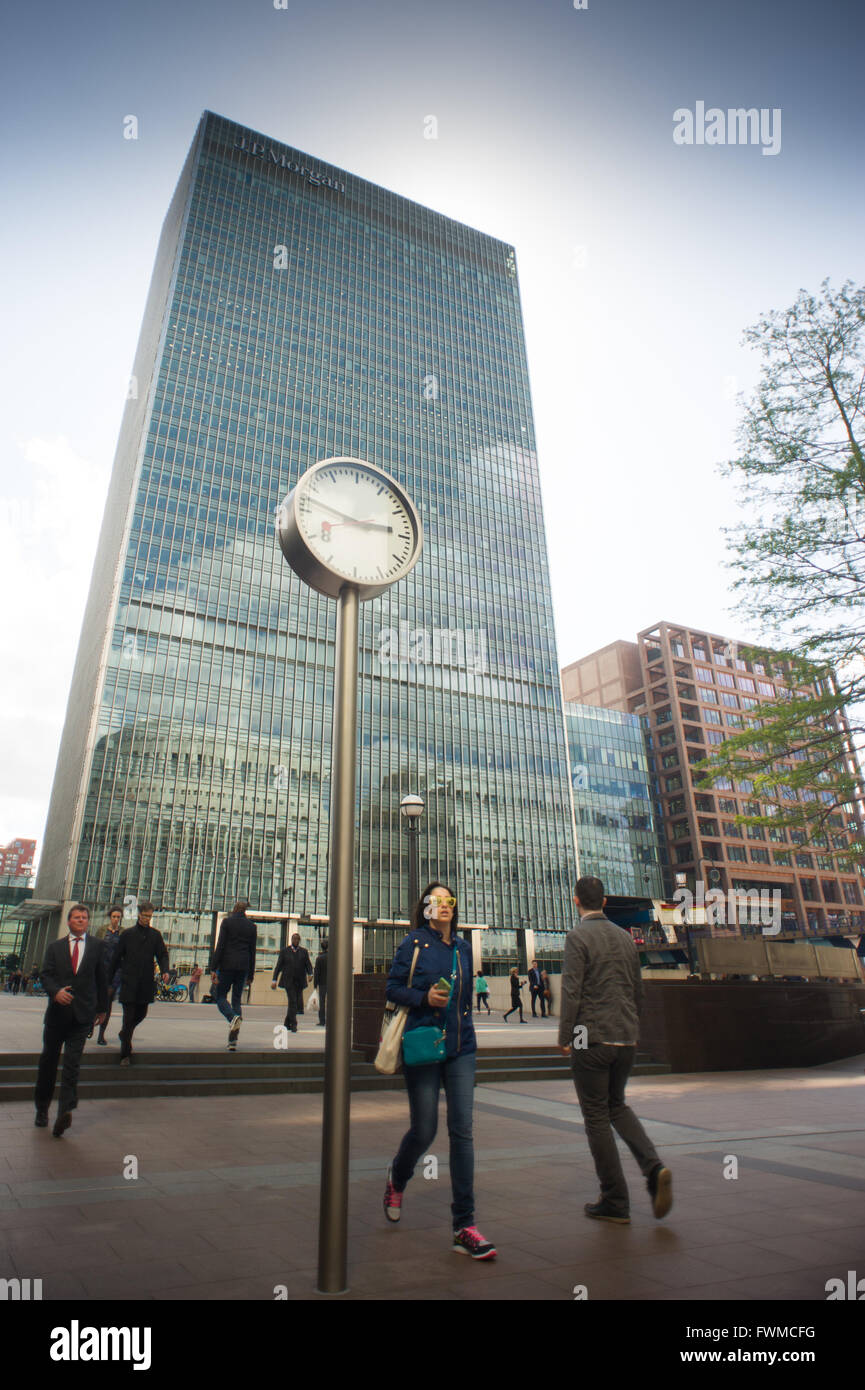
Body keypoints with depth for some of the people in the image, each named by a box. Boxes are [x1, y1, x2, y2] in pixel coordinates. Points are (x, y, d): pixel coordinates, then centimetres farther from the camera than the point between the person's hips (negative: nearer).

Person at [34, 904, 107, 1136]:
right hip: (57, 1011, 2)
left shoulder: (96, 946, 6)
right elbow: (46, 975, 1)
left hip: (82, 1013, -2)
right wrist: (55, 992, -19)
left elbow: (101, 978, 10)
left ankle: (65, 1111, -13)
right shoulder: (55, 947, 9)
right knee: (48, 1060, 13)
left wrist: (102, 1007, 11)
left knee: (72, 1064, -8)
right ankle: (42, 1107, 29)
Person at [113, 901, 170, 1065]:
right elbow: (118, 957, 6)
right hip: (129, 982, -3)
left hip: (147, 983, 3)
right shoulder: (127, 934, 3)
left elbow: (162, 955, 7)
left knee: (141, 1014, 12)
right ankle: (125, 1054, 7)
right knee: (128, 1016, -3)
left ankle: (125, 1034, 41)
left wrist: (165, 971, -9)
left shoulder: (155, 935, 8)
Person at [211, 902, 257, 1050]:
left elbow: (220, 946, -7)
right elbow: (252, 952, 10)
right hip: (243, 966, 3)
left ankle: (233, 1017, -23)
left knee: (220, 996, 8)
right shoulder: (252, 926, 9)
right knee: (237, 1000, 10)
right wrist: (251, 974, 15)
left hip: (227, 964, -3)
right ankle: (233, 1040, 4)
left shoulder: (227, 921, -1)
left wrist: (213, 968, -6)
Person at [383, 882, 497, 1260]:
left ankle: (464, 1227, 7)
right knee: (424, 1131, 5)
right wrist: (424, 997, -19)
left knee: (462, 1131, -2)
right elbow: (392, 988, -4)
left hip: (461, 1048, 4)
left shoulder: (462, 948, 10)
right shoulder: (414, 944, -5)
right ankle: (397, 1179, 39)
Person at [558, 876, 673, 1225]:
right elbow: (638, 990, 15)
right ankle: (654, 1167, 3)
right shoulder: (625, 936, 9)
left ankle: (615, 1202, 12)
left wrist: (565, 1037, -8)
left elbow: (571, 991, -16)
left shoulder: (578, 936, -11)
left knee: (597, 1116, 6)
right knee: (617, 1105, 22)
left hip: (592, 1039, -6)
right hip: (626, 1039, 6)